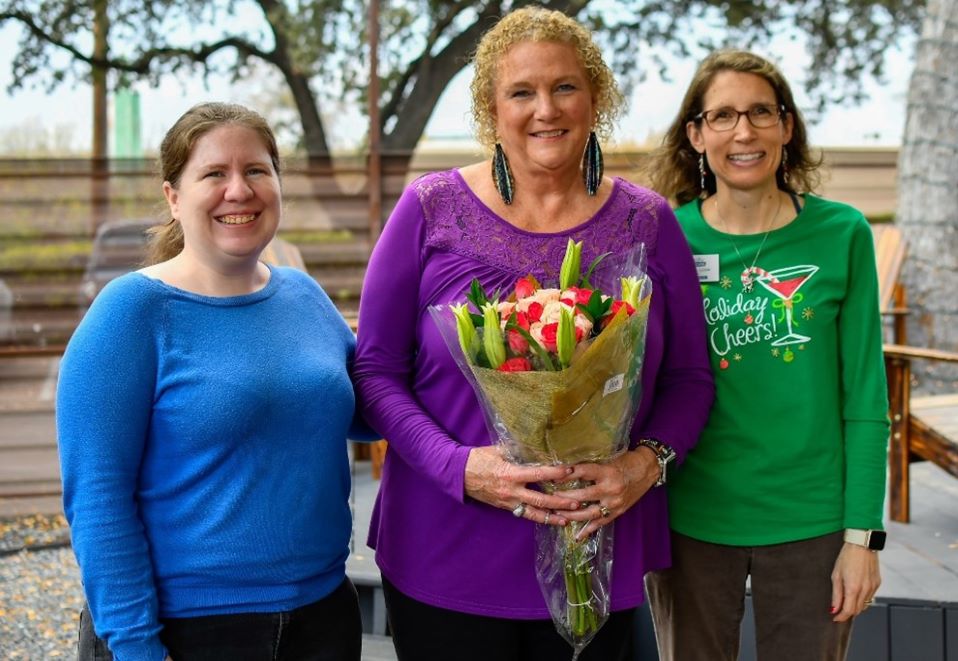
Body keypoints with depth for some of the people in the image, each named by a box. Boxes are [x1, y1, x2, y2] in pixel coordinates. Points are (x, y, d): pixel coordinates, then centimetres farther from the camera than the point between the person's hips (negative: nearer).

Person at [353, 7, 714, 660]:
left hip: (599, 555, 2)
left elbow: (689, 377, 6)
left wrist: (648, 460, -14)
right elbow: (376, 370, -3)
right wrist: (461, 467, -17)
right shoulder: (432, 209, -3)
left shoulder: (648, 222, 2)